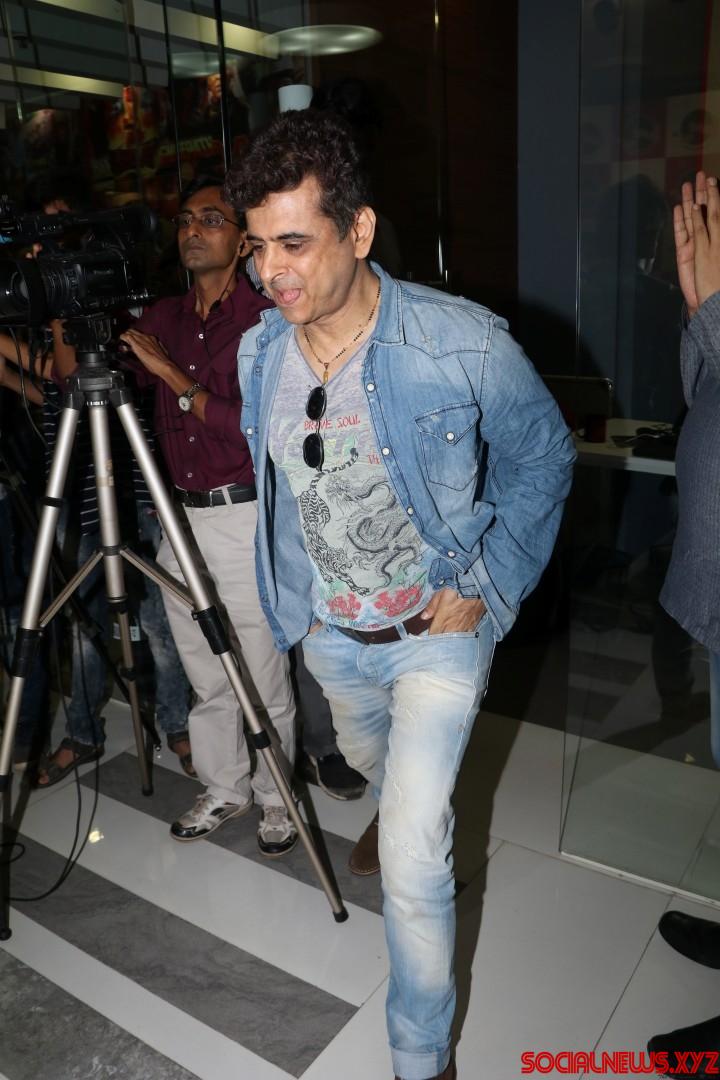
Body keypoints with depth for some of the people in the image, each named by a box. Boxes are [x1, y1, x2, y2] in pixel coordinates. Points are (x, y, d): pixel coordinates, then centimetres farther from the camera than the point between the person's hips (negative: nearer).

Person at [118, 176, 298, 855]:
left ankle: (277, 797, 26)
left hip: (245, 519, -5)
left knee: (263, 678, 5)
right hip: (180, 517, 6)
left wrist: (173, 375, -20)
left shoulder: (265, 322, -8)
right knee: (204, 676, 16)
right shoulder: (162, 319, 10)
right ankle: (223, 789, 34)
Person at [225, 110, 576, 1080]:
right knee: (372, 764, 32)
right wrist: (292, 596, 12)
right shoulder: (259, 354, -9)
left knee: (414, 863, -9)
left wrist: (489, 589, -12)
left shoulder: (463, 344, -25)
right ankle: (395, 815, 70)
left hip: (437, 628, -5)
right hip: (329, 632, 5)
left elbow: (542, 460, -8)